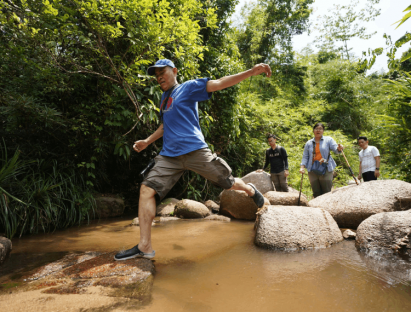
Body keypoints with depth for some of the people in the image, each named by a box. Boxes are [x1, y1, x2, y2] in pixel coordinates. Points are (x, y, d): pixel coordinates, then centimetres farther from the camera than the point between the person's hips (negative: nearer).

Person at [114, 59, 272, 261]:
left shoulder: (188, 87, 3)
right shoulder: (164, 98, 23)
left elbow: (218, 84, -9)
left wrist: (252, 71, -19)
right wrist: (147, 141, 29)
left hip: (194, 150, -5)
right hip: (169, 155, 6)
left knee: (228, 183, 2)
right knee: (147, 189, -9)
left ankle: (251, 190, 38)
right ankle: (145, 247, -4)